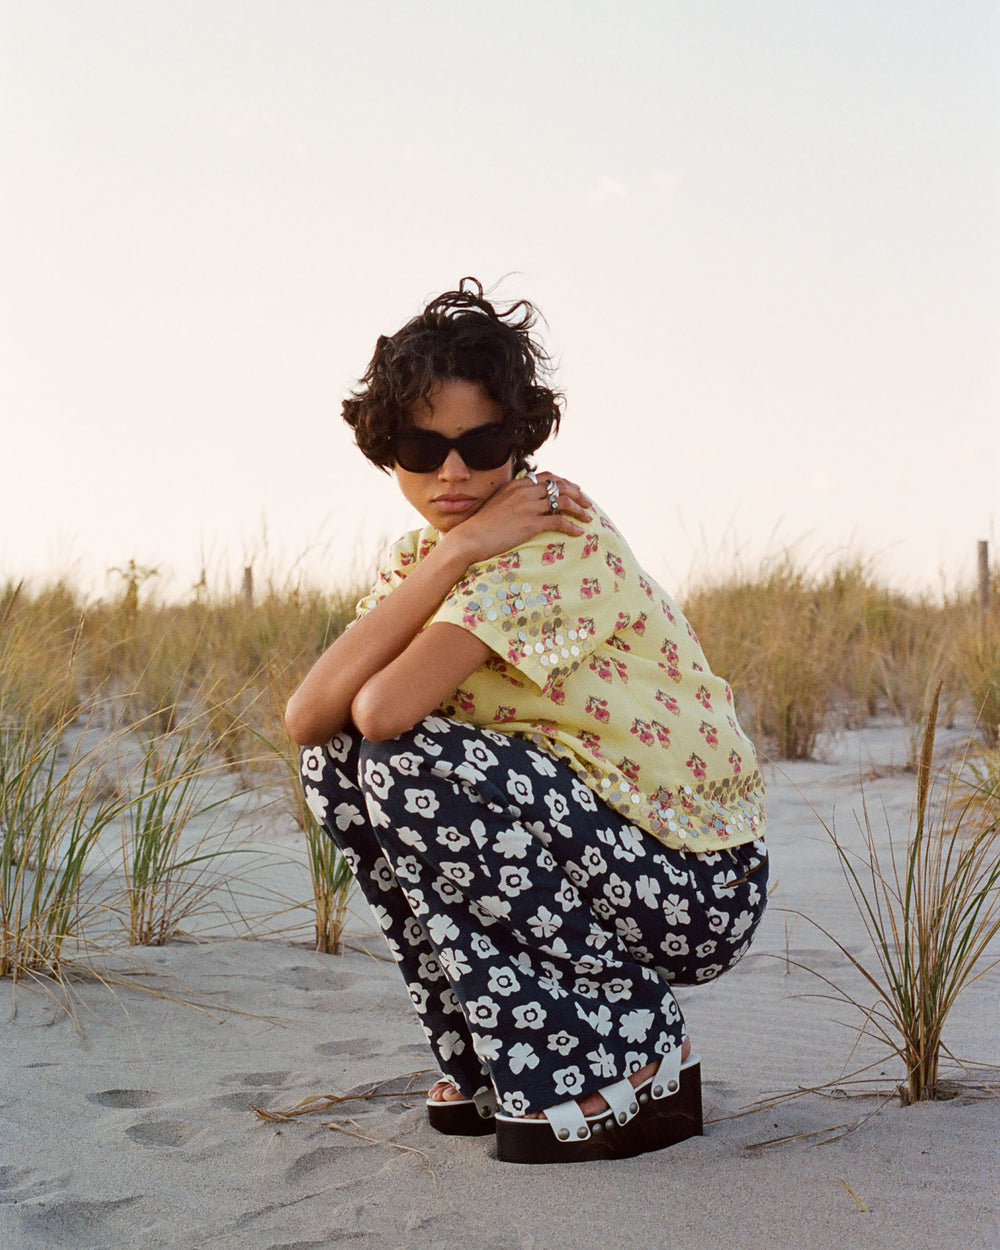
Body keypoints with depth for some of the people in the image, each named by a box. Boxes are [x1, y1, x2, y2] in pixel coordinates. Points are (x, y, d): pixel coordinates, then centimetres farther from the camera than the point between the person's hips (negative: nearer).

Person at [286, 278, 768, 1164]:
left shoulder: (559, 537, -20)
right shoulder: (423, 554, 5)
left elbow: (385, 709, -32)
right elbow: (308, 717, -14)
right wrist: (454, 551, -19)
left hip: (696, 887, -8)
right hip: (581, 849, 8)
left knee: (405, 763, -23)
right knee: (337, 762, -1)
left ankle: (629, 1065, -9)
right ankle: (491, 1064, 10)